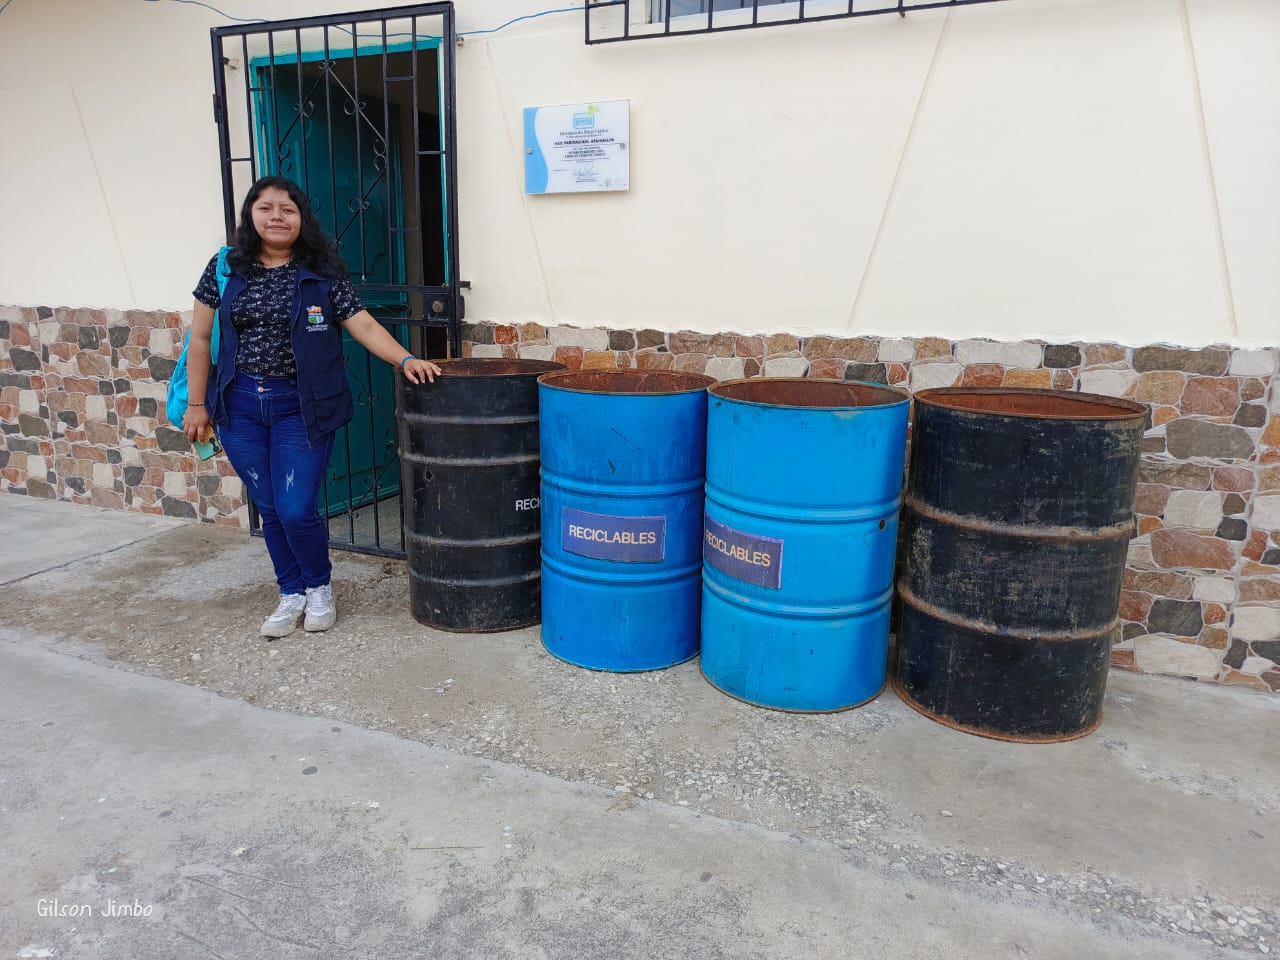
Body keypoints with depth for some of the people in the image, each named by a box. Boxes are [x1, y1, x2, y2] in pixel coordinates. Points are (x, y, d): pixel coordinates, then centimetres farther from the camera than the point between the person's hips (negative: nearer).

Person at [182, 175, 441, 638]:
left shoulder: (323, 273, -2)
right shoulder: (225, 269, 4)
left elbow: (364, 325, -7)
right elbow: (201, 338, 7)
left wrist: (406, 359, -22)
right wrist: (197, 404, 4)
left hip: (301, 407, -2)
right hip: (240, 407, 3)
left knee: (297, 510, -6)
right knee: (270, 510, 9)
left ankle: (320, 588, 22)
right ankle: (292, 595, 28)